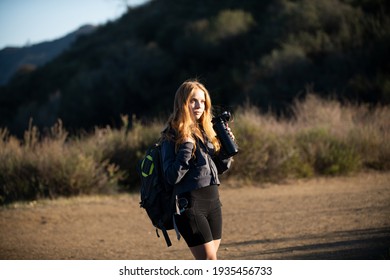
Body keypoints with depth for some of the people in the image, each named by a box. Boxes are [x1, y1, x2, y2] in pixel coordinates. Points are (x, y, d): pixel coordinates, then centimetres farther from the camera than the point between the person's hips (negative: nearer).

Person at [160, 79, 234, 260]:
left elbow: (219, 168, 19)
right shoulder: (173, 136, -7)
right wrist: (186, 148, -22)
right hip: (190, 204, -7)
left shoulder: (205, 131, 13)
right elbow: (172, 177, -14)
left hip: (213, 202, 7)